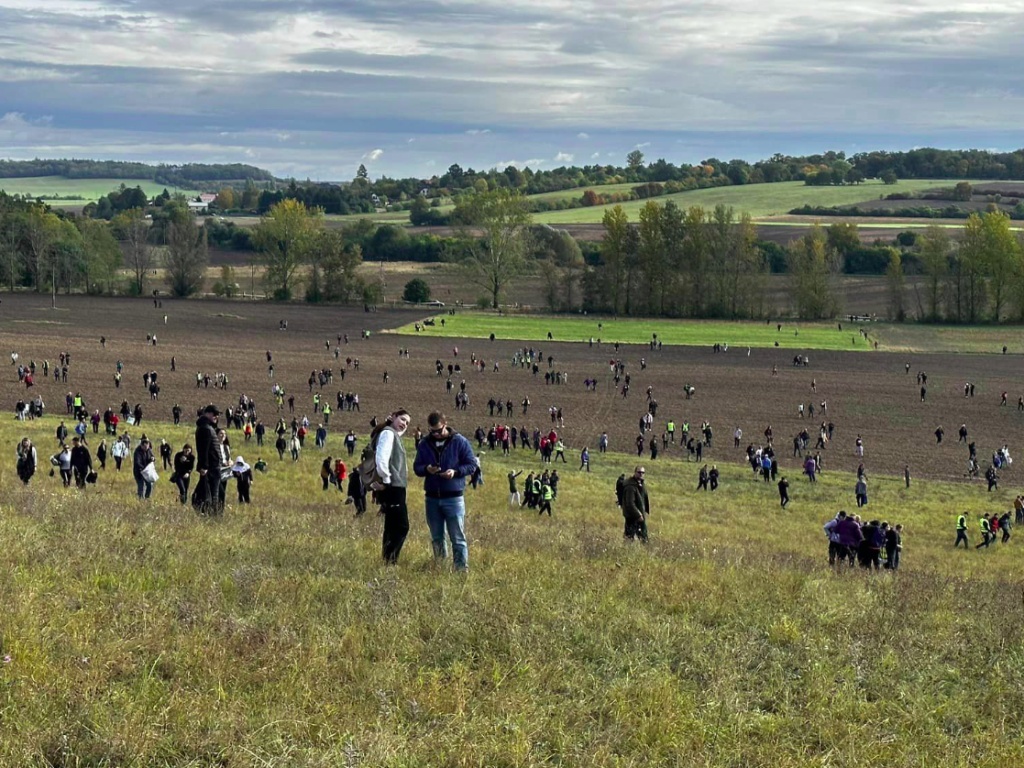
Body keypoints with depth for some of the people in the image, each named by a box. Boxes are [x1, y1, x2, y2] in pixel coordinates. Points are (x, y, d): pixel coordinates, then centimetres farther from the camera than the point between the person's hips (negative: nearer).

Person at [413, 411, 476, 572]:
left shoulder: (460, 442, -4)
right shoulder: (425, 444, 7)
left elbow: (472, 465, -2)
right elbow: (416, 467, 9)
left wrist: (455, 471, -19)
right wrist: (426, 469, -13)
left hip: (453, 498, -4)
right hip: (432, 498, 4)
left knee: (458, 537, -5)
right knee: (436, 537, 13)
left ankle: (462, 568, -2)